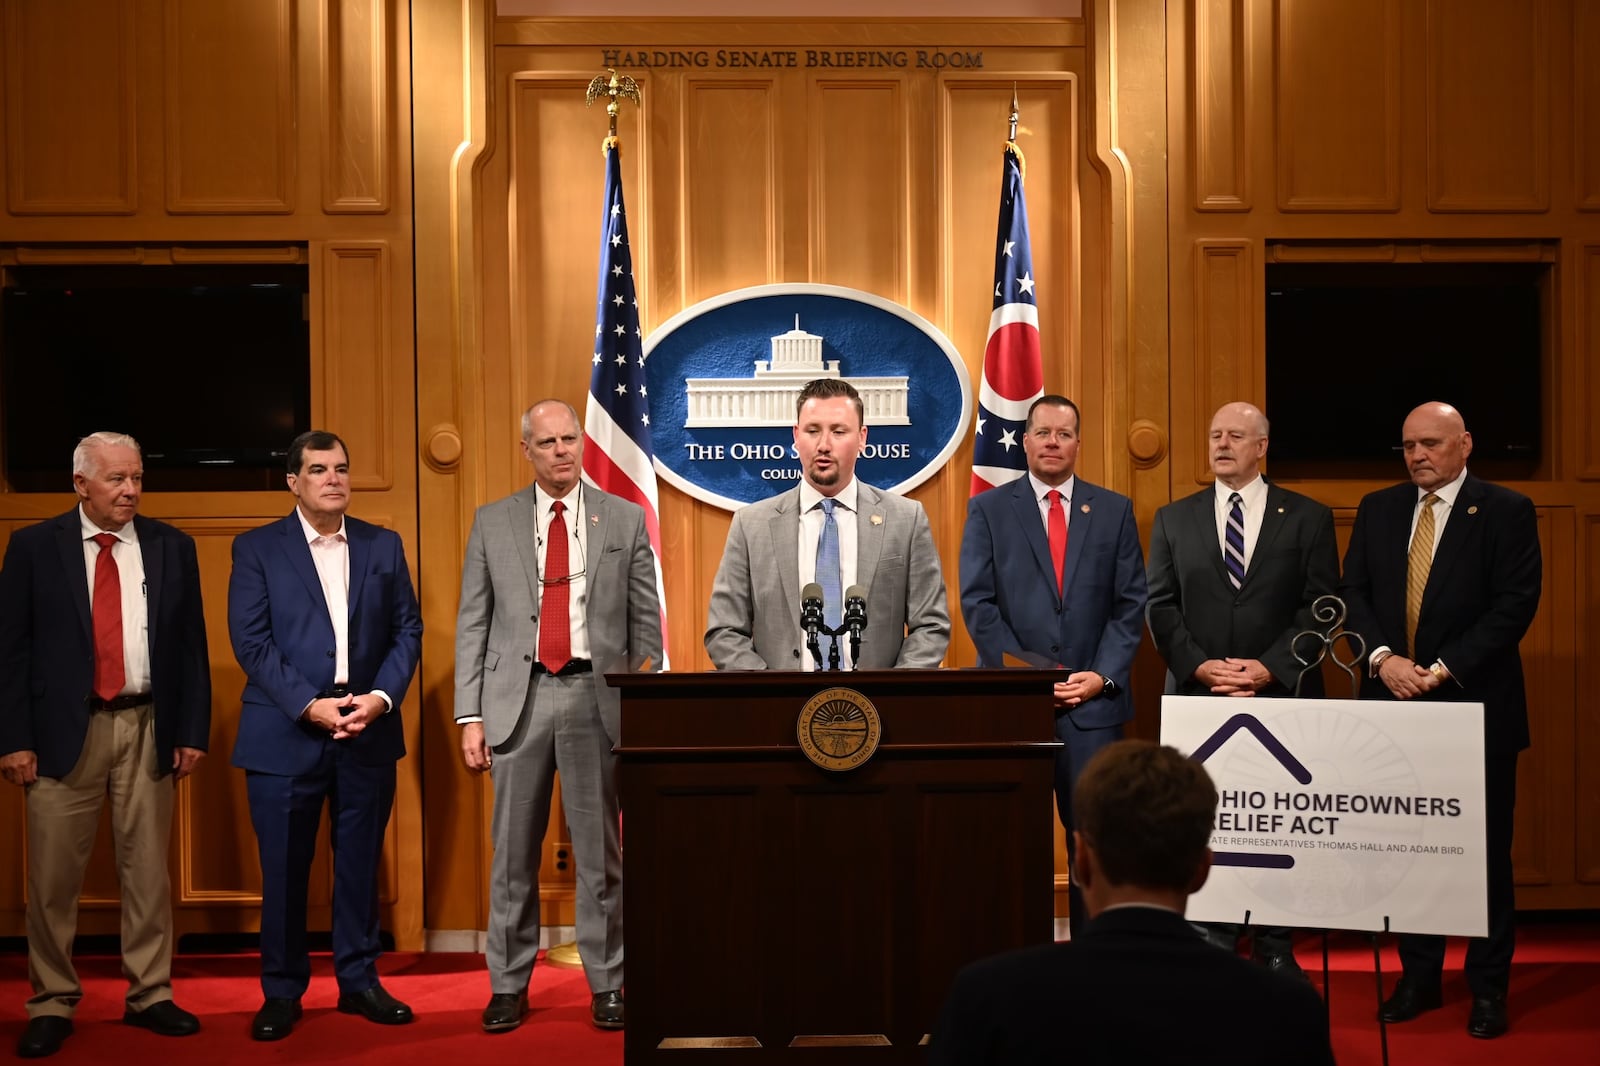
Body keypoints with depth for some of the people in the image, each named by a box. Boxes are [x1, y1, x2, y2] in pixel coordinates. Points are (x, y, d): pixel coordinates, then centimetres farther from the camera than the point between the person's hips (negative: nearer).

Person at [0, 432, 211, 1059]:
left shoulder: (172, 548, 6)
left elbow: (192, 646, 7)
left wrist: (192, 731, 2)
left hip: (149, 727, 2)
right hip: (65, 728, -1)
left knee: (148, 869, 8)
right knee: (53, 876, 3)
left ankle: (149, 995, 20)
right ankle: (52, 1005, 17)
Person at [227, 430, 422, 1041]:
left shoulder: (384, 546, 10)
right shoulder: (257, 549, 1)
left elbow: (407, 629, 7)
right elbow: (251, 641, -6)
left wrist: (381, 697, -9)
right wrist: (309, 706, -15)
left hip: (368, 732, 2)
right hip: (285, 734, -2)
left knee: (360, 864, 8)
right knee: (283, 870, 4)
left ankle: (359, 980, 21)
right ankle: (282, 992, 17)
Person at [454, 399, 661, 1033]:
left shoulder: (625, 520, 6)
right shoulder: (493, 523, 7)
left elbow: (645, 624, 6)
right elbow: (472, 626, 6)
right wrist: (470, 716, -1)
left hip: (596, 696, 0)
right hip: (518, 698, 1)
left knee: (600, 851, 6)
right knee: (513, 852, 6)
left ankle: (606, 985, 17)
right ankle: (508, 986, 19)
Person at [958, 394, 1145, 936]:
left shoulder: (1114, 510, 11)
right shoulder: (988, 509, 6)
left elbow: (1131, 603, 7)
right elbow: (977, 603, -1)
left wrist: (1104, 676, -6)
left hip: (1093, 702, 1)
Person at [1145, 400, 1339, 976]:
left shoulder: (1308, 517, 5)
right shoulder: (1174, 518, 9)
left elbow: (1320, 605, -2)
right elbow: (1160, 606, 5)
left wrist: (1270, 668, -13)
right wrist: (1200, 666, -9)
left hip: (1282, 695, -1)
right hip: (1198, 695, 1)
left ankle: (1276, 947, 14)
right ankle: (1213, 944, 13)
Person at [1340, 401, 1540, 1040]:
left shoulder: (1507, 511, -2)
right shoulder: (1378, 509, 10)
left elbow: (1515, 604, -10)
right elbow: (1353, 592, 6)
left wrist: (1444, 669, -16)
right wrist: (1383, 657, -11)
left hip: (1476, 705, -3)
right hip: (1394, 700, 4)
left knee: (1485, 849, 5)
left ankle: (1488, 987, 16)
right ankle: (1419, 977, 20)